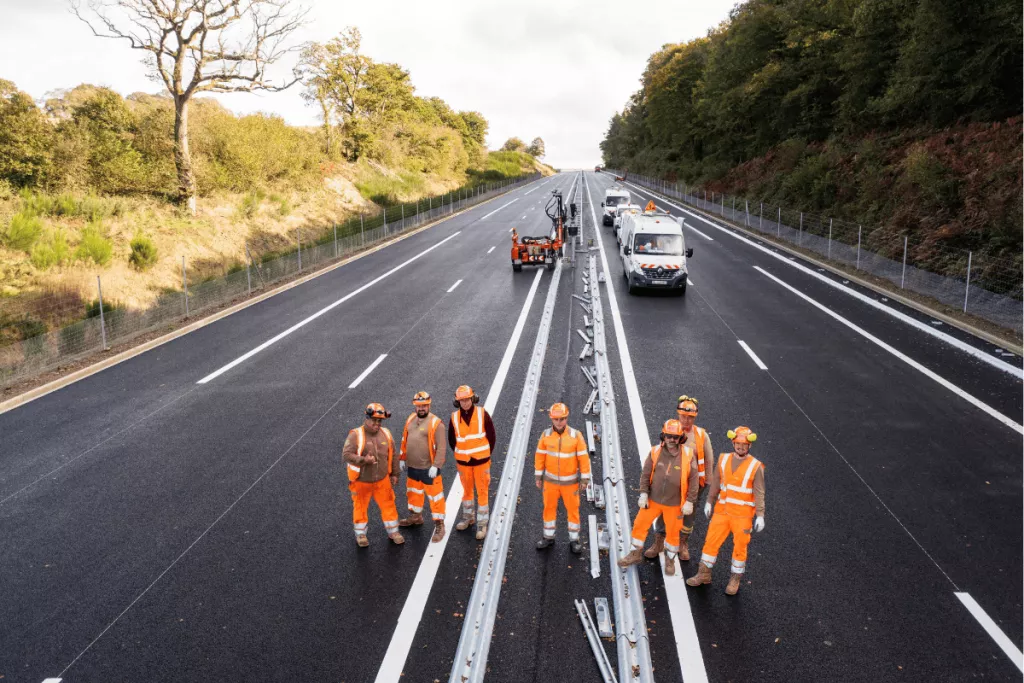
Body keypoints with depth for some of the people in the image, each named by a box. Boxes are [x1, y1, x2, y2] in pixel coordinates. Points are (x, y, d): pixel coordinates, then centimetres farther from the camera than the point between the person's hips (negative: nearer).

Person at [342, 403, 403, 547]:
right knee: (361, 507, 14)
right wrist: (363, 460, -35)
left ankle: (393, 532, 29)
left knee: (388, 505, 11)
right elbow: (346, 454, -22)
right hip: (361, 481, -3)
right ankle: (361, 534, 34)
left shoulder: (386, 434, -2)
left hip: (382, 480, 3)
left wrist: (394, 474, 10)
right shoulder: (356, 435, -17)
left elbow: (392, 455, 7)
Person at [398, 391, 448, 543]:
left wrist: (436, 466, -23)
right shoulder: (410, 419, 4)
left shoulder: (436, 423, -18)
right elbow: (404, 440, 14)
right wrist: (402, 459, 14)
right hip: (412, 467, 7)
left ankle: (439, 526, 13)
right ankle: (416, 516, 45)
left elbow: (441, 447, -19)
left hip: (428, 469, -7)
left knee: (435, 496, 2)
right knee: (413, 492, 23)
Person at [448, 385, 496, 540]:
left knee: (482, 492, 2)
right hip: (463, 462, 2)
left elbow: (492, 436, -1)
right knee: (467, 490, 17)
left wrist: (486, 454, 2)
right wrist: (459, 454, 9)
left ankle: (482, 524, 12)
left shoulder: (482, 414, -9)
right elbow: (451, 440, 10)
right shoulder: (454, 418, -4)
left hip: (481, 461, -2)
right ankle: (467, 517, 35)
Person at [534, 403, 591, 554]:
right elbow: (540, 456, -1)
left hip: (570, 481, -2)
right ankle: (548, 537, 31)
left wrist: (585, 479, -9)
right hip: (551, 479, 2)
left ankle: (574, 540, 24)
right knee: (549, 508, 13)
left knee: (573, 509, 8)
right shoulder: (546, 435, -11)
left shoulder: (576, 435, -17)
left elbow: (584, 458, -11)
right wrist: (538, 477, 3)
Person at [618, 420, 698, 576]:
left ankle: (670, 560, 36)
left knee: (673, 532, 12)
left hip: (674, 503, -2)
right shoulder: (655, 452, -10)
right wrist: (644, 494, -5)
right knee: (640, 525, 10)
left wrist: (689, 502, -8)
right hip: (653, 499, 2)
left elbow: (693, 480, -8)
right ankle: (635, 554, 31)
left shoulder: (688, 454, -14)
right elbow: (645, 474, -2)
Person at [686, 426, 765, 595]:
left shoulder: (756, 466, -9)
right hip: (722, 511, 3)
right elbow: (715, 483, 10)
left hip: (743, 514, -3)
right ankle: (704, 574, 22)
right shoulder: (723, 459, 2)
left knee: (740, 546, 7)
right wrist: (709, 502, 12)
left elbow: (759, 493, -8)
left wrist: (760, 516, -11)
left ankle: (735, 579, 24)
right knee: (711, 541, 7)